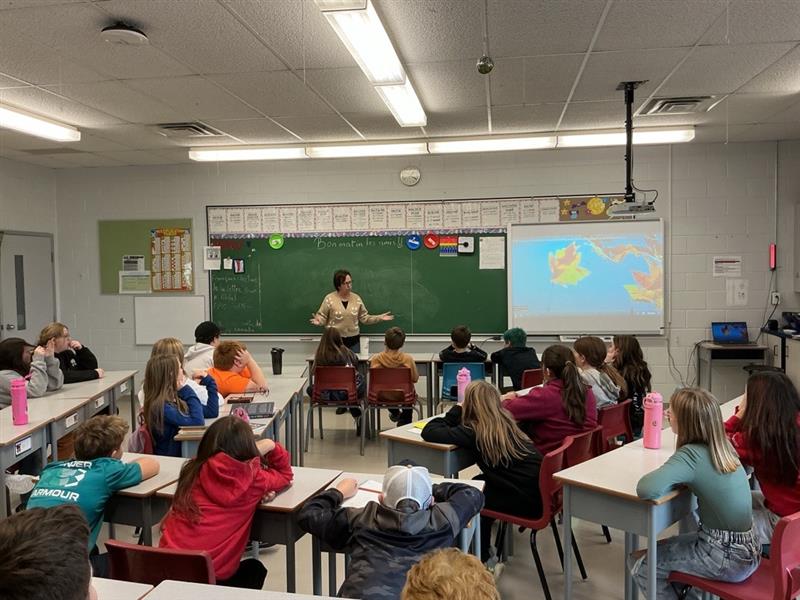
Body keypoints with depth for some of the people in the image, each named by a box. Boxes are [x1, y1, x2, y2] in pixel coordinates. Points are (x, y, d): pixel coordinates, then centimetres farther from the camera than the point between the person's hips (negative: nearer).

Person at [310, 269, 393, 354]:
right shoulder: (329, 299, -5)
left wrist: (380, 317, -1)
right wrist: (319, 321, -23)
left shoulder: (356, 298, 4)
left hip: (353, 341, 3)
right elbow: (322, 317, -1)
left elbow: (364, 318, 9)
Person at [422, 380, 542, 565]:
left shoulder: (473, 431, -13)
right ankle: (483, 551, 35)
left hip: (527, 501, -7)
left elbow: (428, 432, -14)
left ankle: (482, 557, 33)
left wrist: (455, 412, -1)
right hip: (541, 490, 7)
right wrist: (457, 415, 11)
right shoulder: (505, 421, 7)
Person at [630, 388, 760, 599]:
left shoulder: (692, 455, -23)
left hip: (728, 559, -8)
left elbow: (646, 490, -38)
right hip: (747, 551, 8)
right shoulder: (722, 447, 0)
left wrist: (676, 482, -16)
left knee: (639, 563, 4)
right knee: (660, 549, 23)